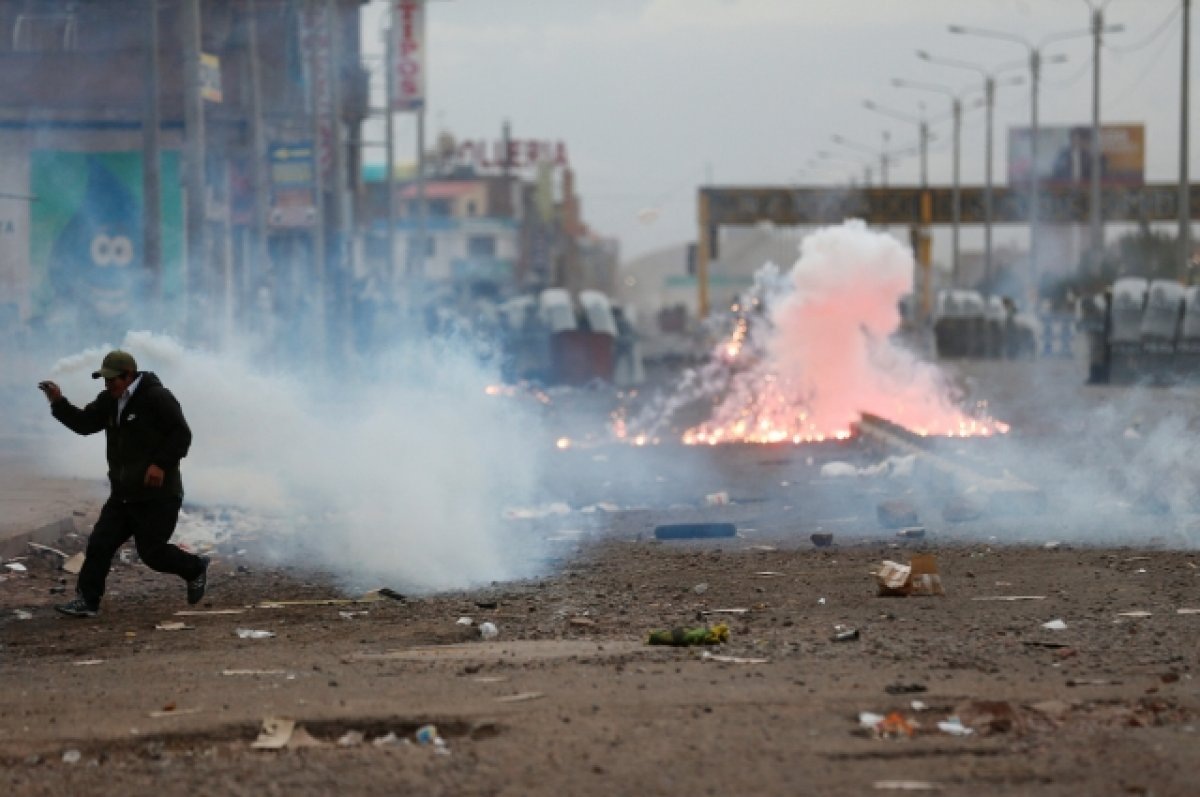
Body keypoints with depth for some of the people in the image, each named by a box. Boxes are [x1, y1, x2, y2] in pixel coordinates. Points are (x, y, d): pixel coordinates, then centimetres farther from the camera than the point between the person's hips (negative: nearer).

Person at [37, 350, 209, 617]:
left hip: (157, 495, -8)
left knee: (151, 551, -2)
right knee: (100, 544, 1)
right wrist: (58, 403, -5)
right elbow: (84, 423, 9)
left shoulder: (156, 397, -15)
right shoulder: (110, 401, 10)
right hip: (124, 494, 8)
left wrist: (161, 464, -24)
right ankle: (86, 600, 4)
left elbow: (181, 434, -16)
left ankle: (196, 569, 24)